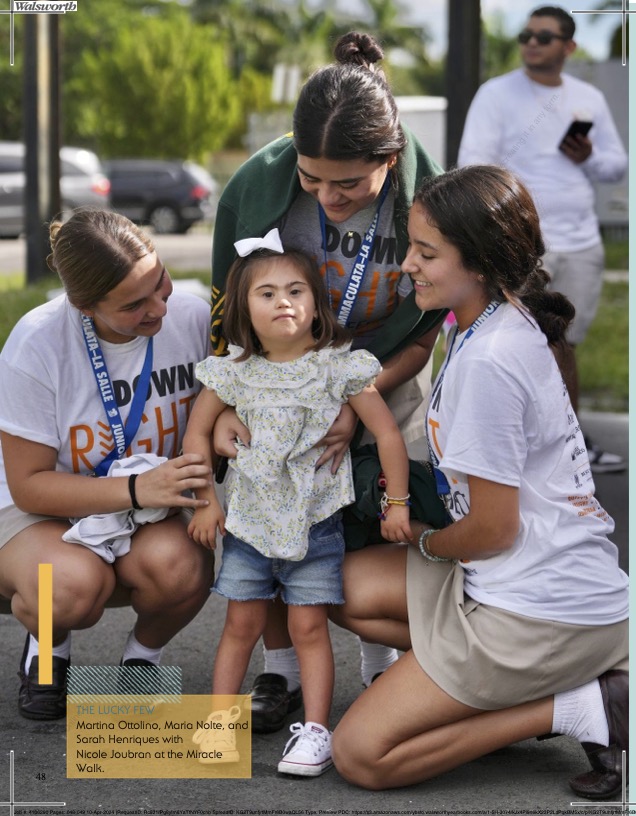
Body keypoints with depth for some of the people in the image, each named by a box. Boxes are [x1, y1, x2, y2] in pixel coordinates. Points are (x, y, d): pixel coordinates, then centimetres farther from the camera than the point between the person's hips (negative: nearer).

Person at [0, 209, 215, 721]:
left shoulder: (192, 318, -13)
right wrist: (138, 490, -28)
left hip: (155, 510, 2)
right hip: (43, 513, -2)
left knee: (178, 565, -35)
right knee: (73, 584, -37)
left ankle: (143, 655, 1)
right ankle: (47, 650, 2)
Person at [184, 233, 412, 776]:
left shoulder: (338, 367, -9)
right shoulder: (237, 372, -2)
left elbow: (387, 432, -5)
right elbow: (198, 431, 9)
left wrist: (397, 503, -4)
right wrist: (206, 501, 7)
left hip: (315, 521, -2)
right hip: (249, 519, 2)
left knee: (309, 627, -2)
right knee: (242, 624, 8)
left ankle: (315, 731, 2)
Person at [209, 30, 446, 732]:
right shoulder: (256, 186, -25)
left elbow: (424, 334, -12)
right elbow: (227, 307, -9)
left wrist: (357, 405, -23)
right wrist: (223, 407, -19)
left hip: (384, 381, -1)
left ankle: (382, 670, 23)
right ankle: (281, 672, 17)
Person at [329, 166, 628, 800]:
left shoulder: (488, 360, -23)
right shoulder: (503, 324, 8)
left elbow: (493, 529, -17)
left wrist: (423, 540, 3)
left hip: (542, 614, -10)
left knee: (359, 754, -7)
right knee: (345, 588, 15)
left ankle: (577, 710, -6)